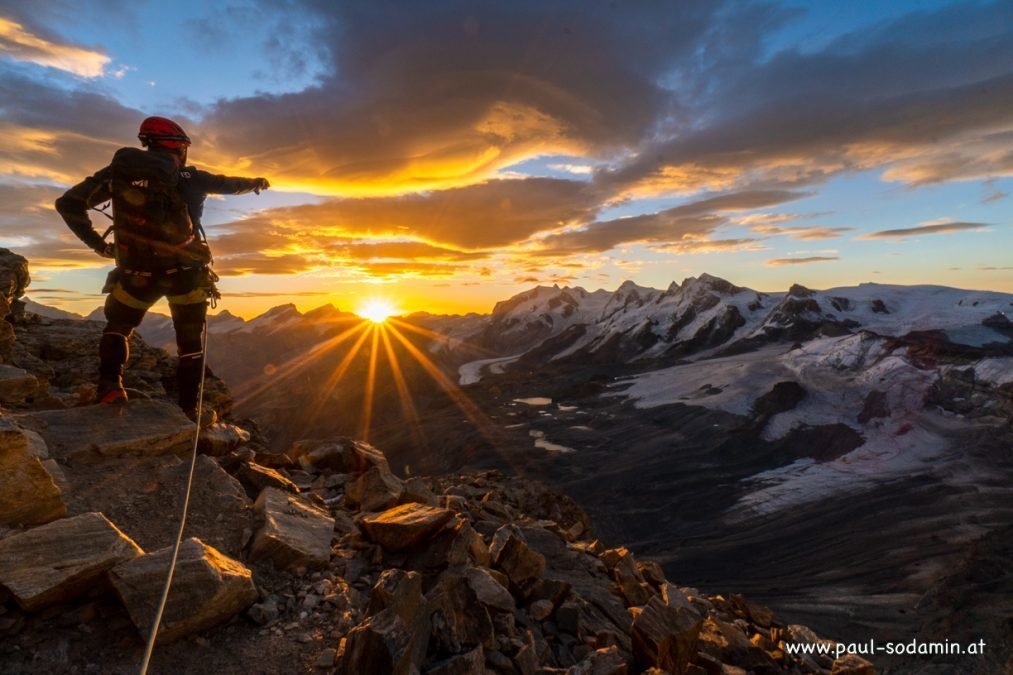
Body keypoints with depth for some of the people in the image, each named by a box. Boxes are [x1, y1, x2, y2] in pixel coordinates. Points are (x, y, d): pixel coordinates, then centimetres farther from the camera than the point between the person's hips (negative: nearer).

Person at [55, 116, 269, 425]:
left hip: (138, 275, 2)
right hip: (187, 274, -1)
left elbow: (68, 204, 0)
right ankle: (189, 412, 13)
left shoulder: (119, 170, 3)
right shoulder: (189, 177, 0)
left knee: (117, 326, 26)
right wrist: (256, 182, 38)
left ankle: (110, 386, 4)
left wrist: (97, 244, 9)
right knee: (191, 341, 12)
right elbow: (229, 184, 19)